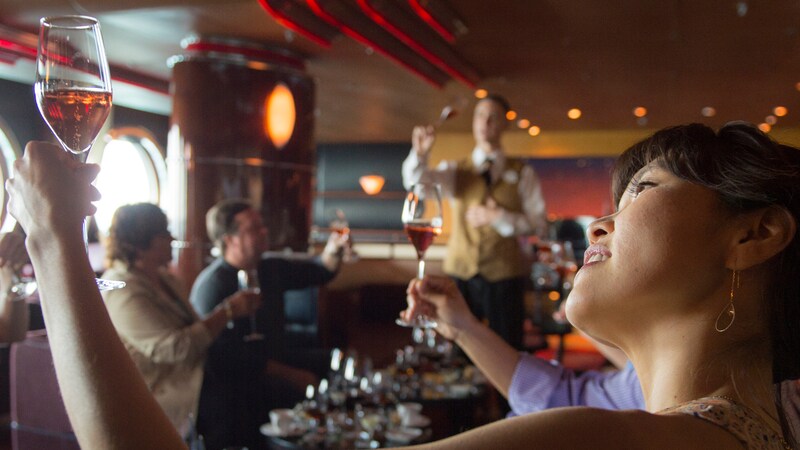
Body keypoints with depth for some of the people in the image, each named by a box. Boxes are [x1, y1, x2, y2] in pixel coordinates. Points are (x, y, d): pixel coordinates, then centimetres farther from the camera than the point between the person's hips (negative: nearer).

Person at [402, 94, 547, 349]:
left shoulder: (522, 174, 5)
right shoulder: (455, 171, 7)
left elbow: (538, 224, 0)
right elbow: (416, 182, -11)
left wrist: (499, 217, -13)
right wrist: (420, 154, -31)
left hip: (504, 275, -1)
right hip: (461, 273, 1)